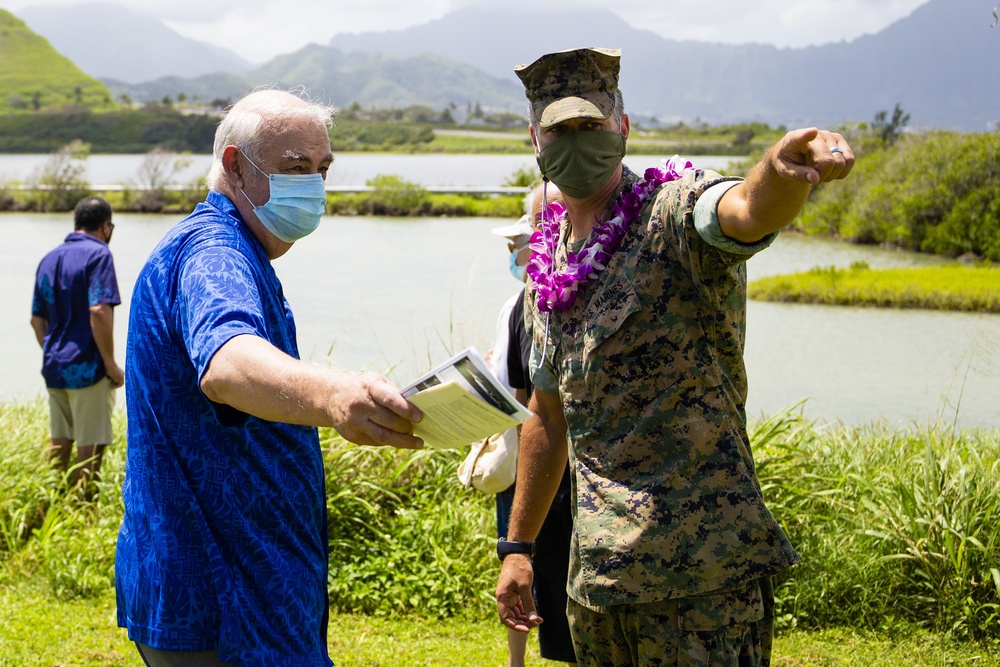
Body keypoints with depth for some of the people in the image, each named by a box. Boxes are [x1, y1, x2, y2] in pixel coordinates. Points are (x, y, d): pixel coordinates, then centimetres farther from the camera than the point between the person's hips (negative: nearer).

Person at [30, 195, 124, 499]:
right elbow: (99, 311, -21)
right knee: (91, 447, 0)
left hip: (54, 367, 8)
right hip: (87, 368, -8)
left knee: (59, 443, 16)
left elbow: (37, 319, 15)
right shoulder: (98, 254, -11)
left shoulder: (49, 259, 13)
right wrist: (111, 364, -16)